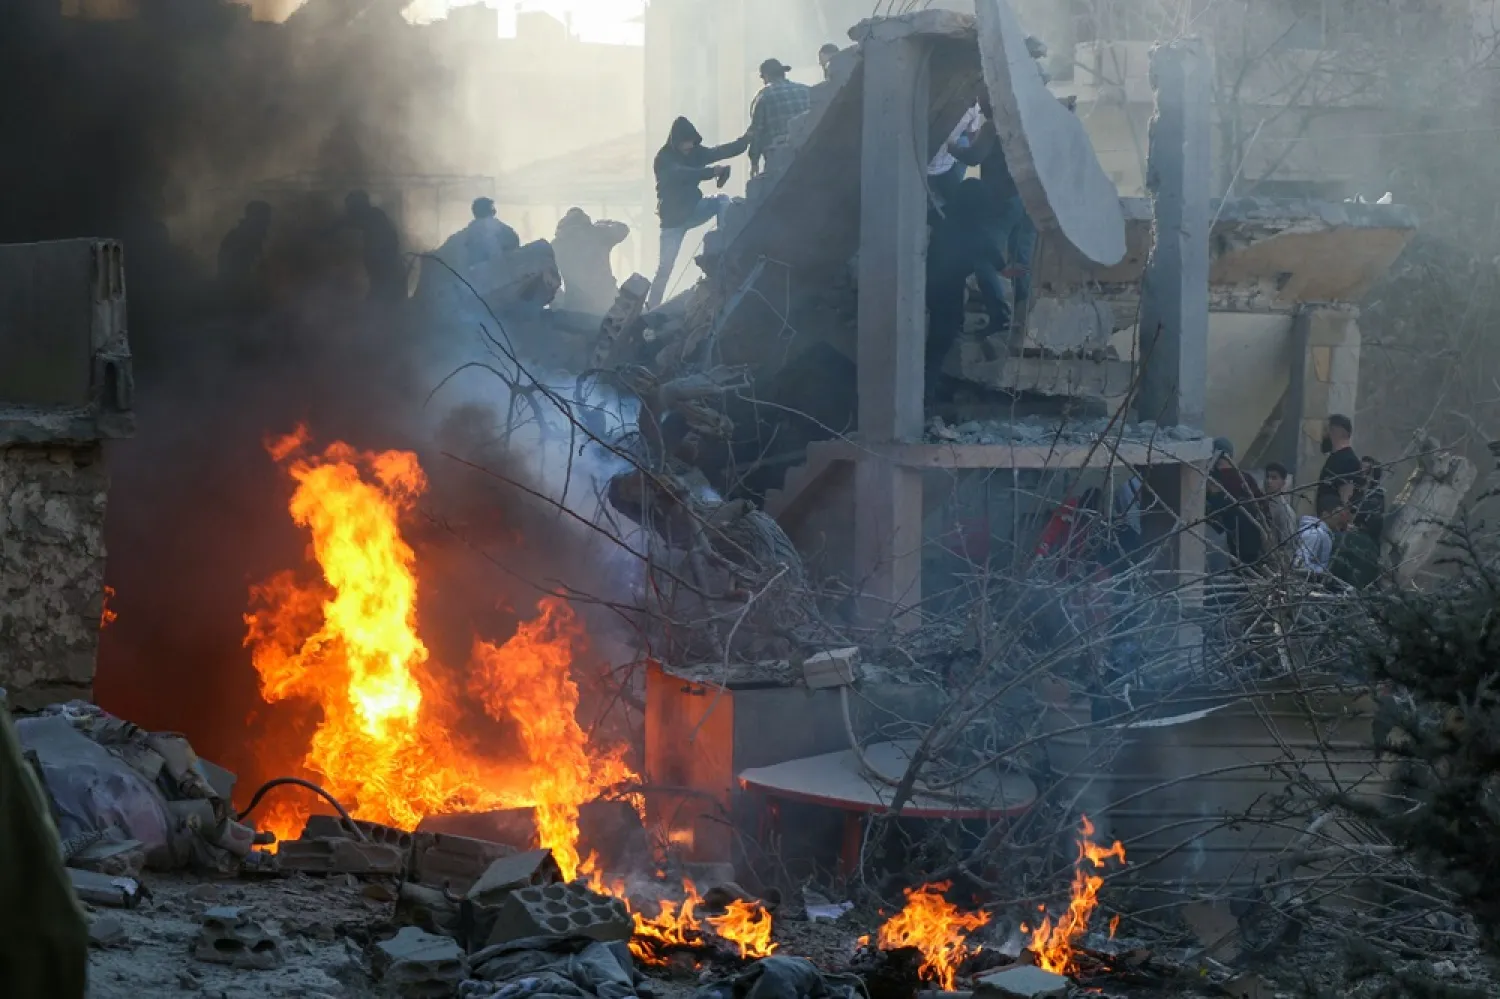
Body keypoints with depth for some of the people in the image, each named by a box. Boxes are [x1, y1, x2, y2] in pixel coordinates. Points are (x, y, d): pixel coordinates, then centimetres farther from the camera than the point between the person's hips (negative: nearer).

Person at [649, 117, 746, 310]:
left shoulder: (695, 152, -2)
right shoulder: (663, 159, -18)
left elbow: (722, 151, -16)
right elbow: (682, 174, -37)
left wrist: (746, 139, -33)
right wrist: (712, 172, -50)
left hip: (693, 210, 5)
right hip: (673, 218, -5)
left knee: (722, 200, -18)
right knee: (665, 266, -6)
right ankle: (651, 306, 5)